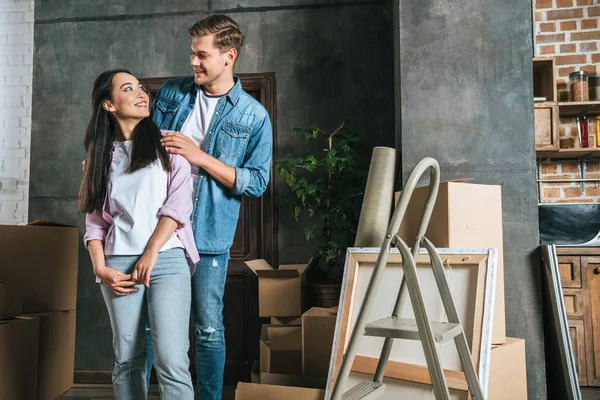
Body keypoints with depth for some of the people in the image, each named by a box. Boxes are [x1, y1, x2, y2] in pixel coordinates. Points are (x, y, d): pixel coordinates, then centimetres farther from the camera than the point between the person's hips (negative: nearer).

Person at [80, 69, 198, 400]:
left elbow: (179, 203, -2)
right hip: (118, 264, 3)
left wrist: (151, 253, -9)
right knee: (127, 360, 6)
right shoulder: (101, 154, 15)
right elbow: (94, 218, 11)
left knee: (171, 362, -12)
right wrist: (100, 268, -2)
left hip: (167, 259, -2)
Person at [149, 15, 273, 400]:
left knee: (209, 329, 4)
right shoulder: (172, 92, 8)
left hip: (209, 234, -3)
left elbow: (257, 183, -8)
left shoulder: (254, 116, -3)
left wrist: (199, 157, -16)